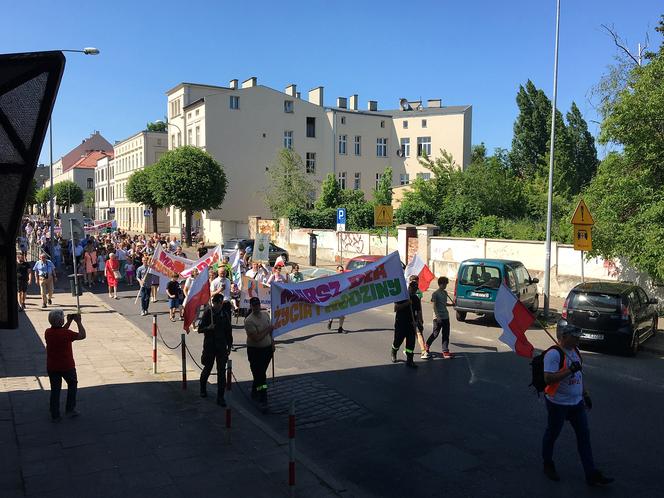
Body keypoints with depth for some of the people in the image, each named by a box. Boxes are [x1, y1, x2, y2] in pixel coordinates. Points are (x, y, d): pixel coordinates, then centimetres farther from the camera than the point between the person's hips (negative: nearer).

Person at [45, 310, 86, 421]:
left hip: (52, 367, 4)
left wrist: (69, 321, 12)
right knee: (72, 384, 20)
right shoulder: (67, 333, -22)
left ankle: (55, 415, 19)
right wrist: (79, 322, -5)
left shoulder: (48, 333, -5)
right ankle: (69, 410, 23)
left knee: (55, 390, 14)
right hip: (67, 366, -4)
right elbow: (82, 335, -11)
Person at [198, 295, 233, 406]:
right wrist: (208, 328, -25)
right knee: (207, 368, 13)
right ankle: (203, 389, 40)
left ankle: (220, 397, 6)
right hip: (209, 346, -2)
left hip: (221, 347, 2)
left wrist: (229, 346, 9)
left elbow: (229, 332, 10)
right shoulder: (207, 313, -7)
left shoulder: (225, 314, 1)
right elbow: (200, 329, -5)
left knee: (222, 371, -1)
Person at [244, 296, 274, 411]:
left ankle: (254, 393, 38)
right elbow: (256, 338, -25)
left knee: (260, 373, 19)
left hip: (267, 348, 7)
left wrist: (272, 342, 14)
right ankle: (263, 400, 0)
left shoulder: (265, 314, 3)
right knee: (259, 375, -5)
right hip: (255, 350, -7)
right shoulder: (249, 321, -20)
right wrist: (267, 330, -19)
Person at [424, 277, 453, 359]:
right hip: (438, 318, -7)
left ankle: (445, 351, 8)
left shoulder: (445, 293, 12)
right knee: (435, 334, 1)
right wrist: (438, 316, -19)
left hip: (445, 317, 7)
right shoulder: (435, 293, -10)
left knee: (446, 335, 5)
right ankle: (427, 347, 21)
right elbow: (434, 306, -13)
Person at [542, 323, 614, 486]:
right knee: (552, 435, 10)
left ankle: (592, 475, 15)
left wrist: (585, 394, 19)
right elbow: (548, 379, -28)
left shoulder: (575, 350, 7)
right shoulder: (554, 353, -22)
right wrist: (570, 370, -30)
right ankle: (548, 465, 30)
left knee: (584, 436, 8)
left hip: (576, 402, 8)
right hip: (558, 403, -8)